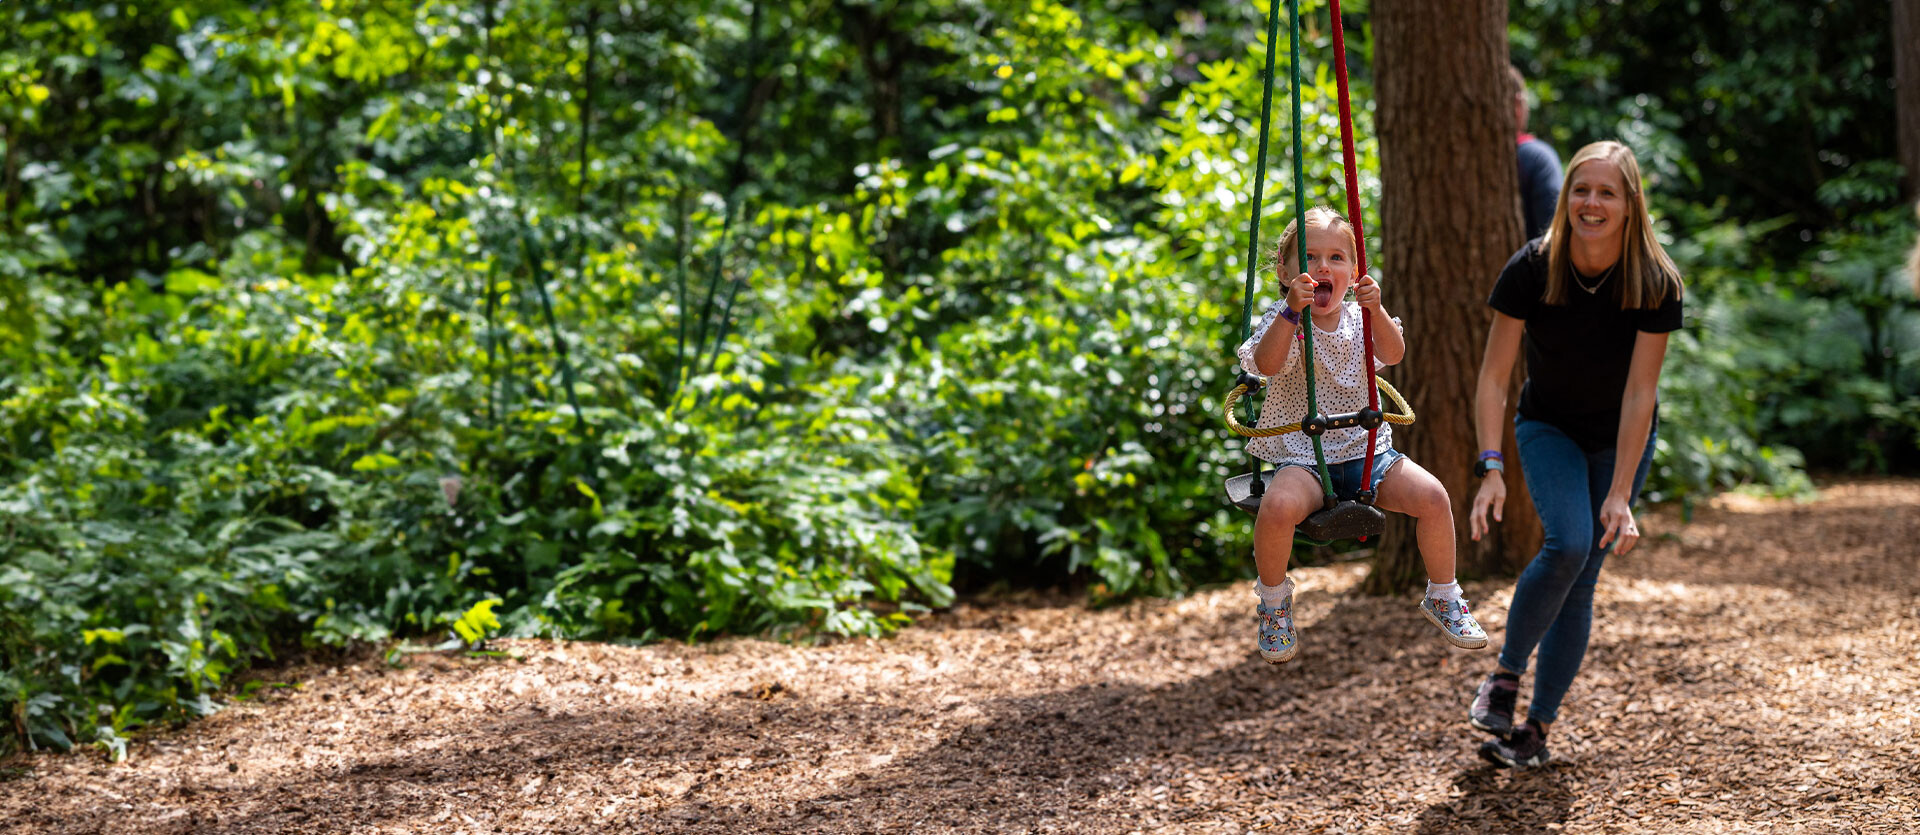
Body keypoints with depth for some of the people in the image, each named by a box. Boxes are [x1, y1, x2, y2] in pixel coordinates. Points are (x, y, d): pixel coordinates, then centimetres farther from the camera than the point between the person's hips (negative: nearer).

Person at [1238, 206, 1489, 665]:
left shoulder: (1358, 318, 5)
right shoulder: (1283, 319, -5)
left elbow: (1393, 354, -14)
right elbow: (1266, 364, -26)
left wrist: (1376, 311, -32)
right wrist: (1293, 310, -37)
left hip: (1365, 450, 4)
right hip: (1303, 456, -4)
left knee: (1432, 495, -18)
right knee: (1278, 506, -35)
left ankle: (1442, 597, 8)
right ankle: (1274, 602, -6)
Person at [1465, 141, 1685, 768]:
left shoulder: (1655, 283, -23)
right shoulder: (1531, 269, -23)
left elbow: (1639, 394, -22)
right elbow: (1493, 377, -20)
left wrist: (1620, 494, -26)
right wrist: (1490, 468, -30)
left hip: (1620, 438, 1)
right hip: (1548, 427, -1)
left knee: (1583, 577, -4)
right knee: (1568, 544, -25)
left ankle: (1537, 728, 4)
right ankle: (1505, 673, -4)